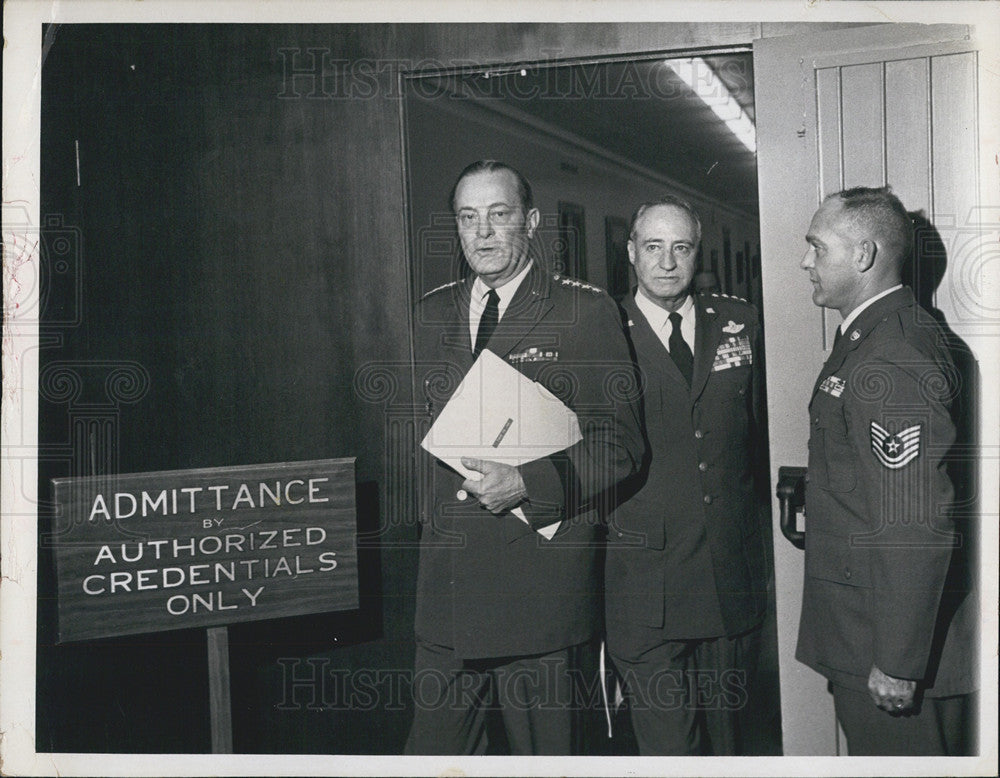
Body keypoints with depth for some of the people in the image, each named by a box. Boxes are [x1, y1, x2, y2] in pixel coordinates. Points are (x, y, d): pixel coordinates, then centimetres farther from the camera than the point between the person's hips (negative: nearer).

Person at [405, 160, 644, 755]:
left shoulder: (586, 310, -4)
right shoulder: (433, 312, 13)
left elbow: (621, 441, -7)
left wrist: (527, 484, -18)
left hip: (540, 577, -4)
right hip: (446, 583, 5)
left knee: (544, 749, 8)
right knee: (435, 748, 13)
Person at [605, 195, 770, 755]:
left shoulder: (739, 322, 9)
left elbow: (759, 431, 14)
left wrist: (762, 514, 11)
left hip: (735, 576, 4)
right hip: (645, 579, -3)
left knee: (726, 732, 17)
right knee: (669, 746, 0)